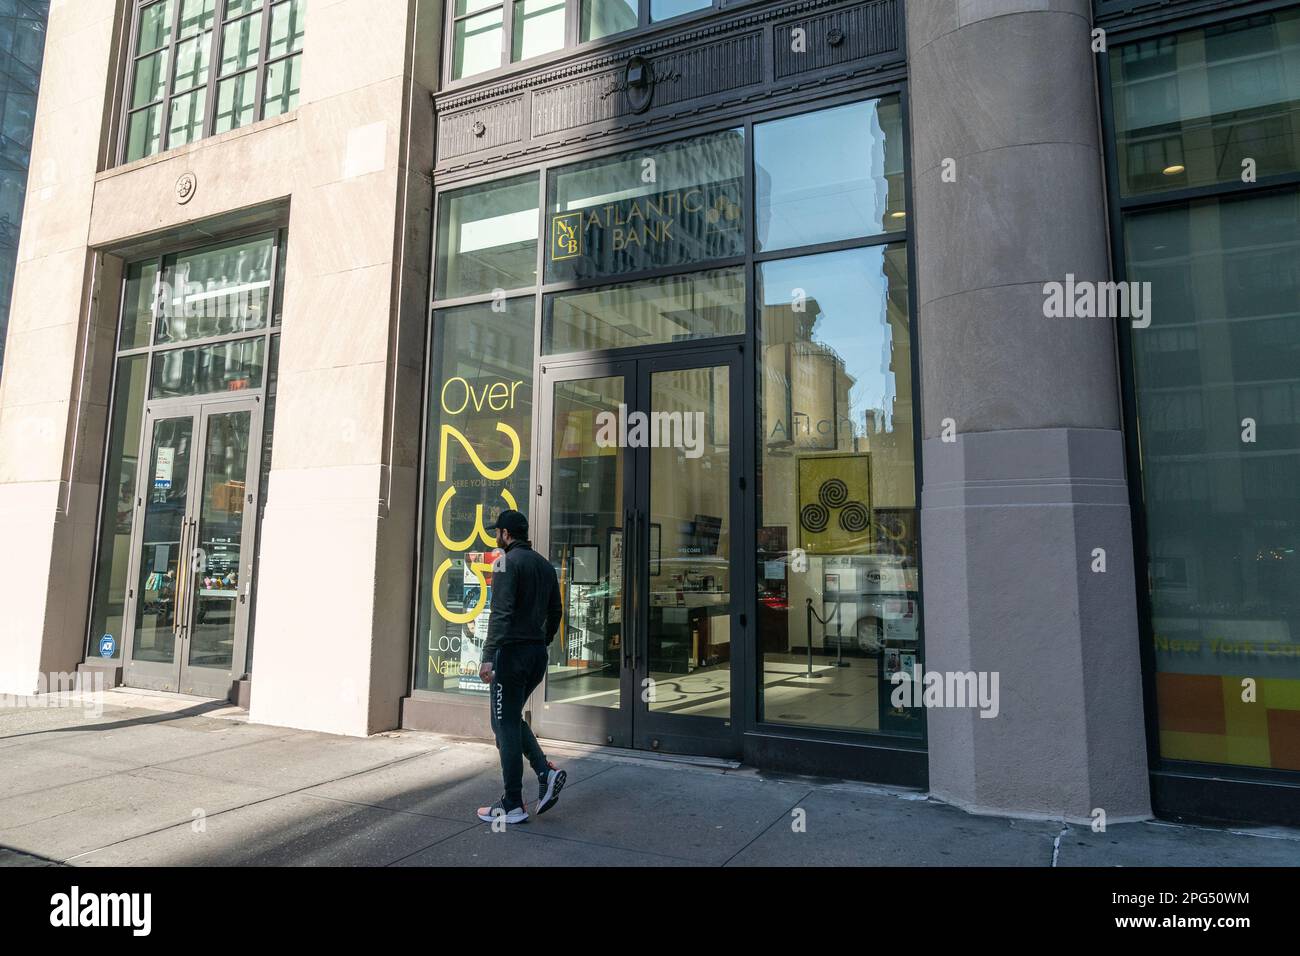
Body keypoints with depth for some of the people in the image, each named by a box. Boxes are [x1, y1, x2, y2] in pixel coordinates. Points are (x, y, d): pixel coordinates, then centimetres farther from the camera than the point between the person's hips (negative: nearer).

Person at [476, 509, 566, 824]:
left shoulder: (507, 562, -11)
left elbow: (501, 611, -22)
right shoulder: (545, 565, 13)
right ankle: (546, 772, 6)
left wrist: (488, 656, -25)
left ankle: (513, 806, 8)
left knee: (506, 725, 2)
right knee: (511, 719, 21)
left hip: (511, 652, -8)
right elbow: (555, 612, 16)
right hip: (538, 655, 8)